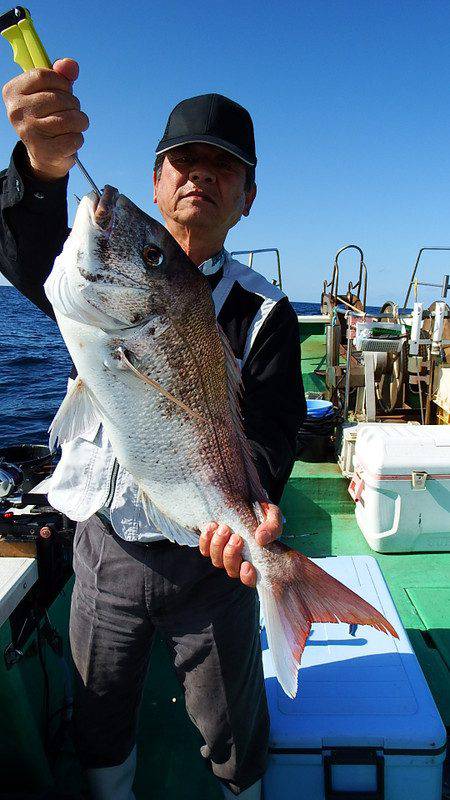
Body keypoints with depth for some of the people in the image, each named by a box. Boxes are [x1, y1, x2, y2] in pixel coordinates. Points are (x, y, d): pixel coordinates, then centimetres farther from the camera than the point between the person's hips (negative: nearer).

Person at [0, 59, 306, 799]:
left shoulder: (265, 312, -5)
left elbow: (269, 431, -17)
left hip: (210, 557, -1)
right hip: (106, 548, 2)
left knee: (233, 731, 19)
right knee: (101, 717, 25)